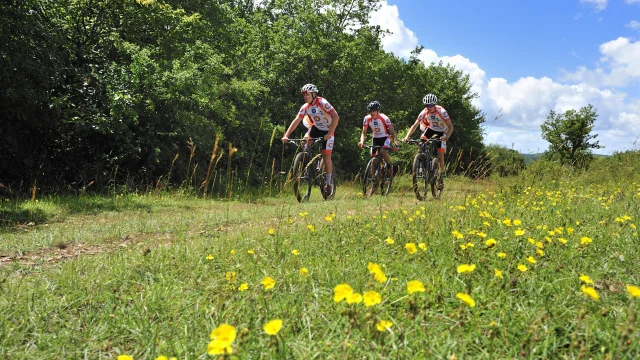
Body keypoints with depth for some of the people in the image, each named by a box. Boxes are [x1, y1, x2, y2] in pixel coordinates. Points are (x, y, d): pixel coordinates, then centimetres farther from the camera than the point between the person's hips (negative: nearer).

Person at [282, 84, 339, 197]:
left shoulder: (322, 103, -25)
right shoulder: (305, 107, -9)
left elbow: (335, 116, -32)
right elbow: (296, 120, -13)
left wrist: (329, 133, -40)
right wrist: (286, 135, -25)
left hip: (327, 130, -5)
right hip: (316, 127, 5)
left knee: (326, 156, -8)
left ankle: (328, 184, 2)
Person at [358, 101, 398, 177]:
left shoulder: (384, 118, -22)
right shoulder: (367, 119, -14)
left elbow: (392, 132, -21)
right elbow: (364, 133, -9)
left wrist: (395, 142, -37)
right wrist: (361, 142, -30)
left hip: (385, 137, -4)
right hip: (375, 138, 4)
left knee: (383, 151, -31)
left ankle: (389, 166, -3)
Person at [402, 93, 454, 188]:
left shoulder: (442, 112, -29)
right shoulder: (424, 112, -22)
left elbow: (450, 127, -27)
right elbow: (415, 125, -21)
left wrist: (446, 137, -46)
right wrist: (407, 136, -35)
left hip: (441, 132, -3)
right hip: (430, 128, 3)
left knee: (440, 155, -10)